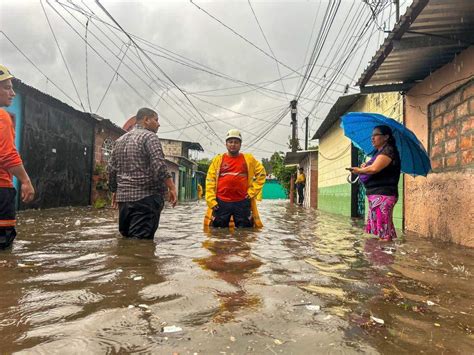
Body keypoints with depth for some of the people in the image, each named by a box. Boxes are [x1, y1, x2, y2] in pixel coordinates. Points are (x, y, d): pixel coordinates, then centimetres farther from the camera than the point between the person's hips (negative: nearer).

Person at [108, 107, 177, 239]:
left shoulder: (120, 140, 17)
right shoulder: (149, 136, -5)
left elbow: (111, 169, 17)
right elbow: (159, 165, -18)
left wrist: (115, 191, 25)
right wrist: (172, 187, -17)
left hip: (123, 197, 8)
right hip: (146, 197, -8)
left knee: (125, 238, 16)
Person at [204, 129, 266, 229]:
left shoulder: (249, 159, 7)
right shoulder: (218, 159, 6)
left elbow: (261, 173, 12)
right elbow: (210, 180, 4)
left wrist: (253, 191, 3)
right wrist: (211, 200, -5)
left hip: (242, 202, 0)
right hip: (221, 202, 0)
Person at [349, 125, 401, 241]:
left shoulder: (388, 150, -9)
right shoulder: (378, 153, 21)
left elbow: (374, 168, -23)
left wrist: (359, 170, -5)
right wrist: (365, 167, 5)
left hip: (382, 194, -10)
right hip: (374, 195, 10)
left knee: (384, 234, -11)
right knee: (375, 229, 14)